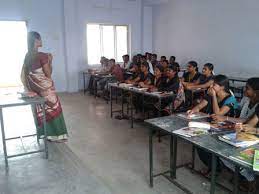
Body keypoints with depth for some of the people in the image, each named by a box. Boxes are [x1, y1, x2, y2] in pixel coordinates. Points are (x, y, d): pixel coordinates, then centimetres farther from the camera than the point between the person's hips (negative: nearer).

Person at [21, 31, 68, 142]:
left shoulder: (27, 56, 4)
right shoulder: (42, 56, -18)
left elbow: (23, 75, 6)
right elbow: (48, 74, -12)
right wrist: (50, 61, -3)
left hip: (35, 89, 7)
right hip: (45, 88, -7)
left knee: (40, 111, 17)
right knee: (52, 110, 7)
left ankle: (43, 133, 28)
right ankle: (56, 135, 15)